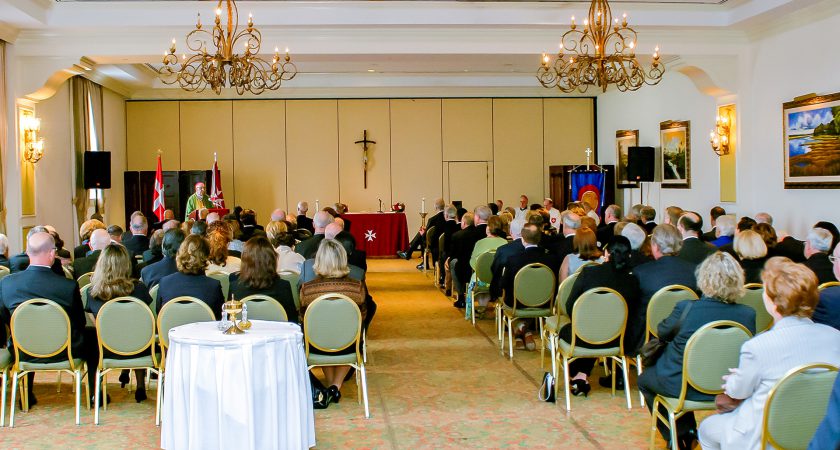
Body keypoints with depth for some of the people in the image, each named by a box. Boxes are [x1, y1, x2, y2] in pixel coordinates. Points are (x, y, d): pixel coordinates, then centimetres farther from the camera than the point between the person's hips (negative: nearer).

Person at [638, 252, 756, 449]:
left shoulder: (685, 308, -24)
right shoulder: (748, 314, -18)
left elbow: (663, 332, -3)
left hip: (683, 387, -4)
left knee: (645, 379, 28)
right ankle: (688, 432, 39)